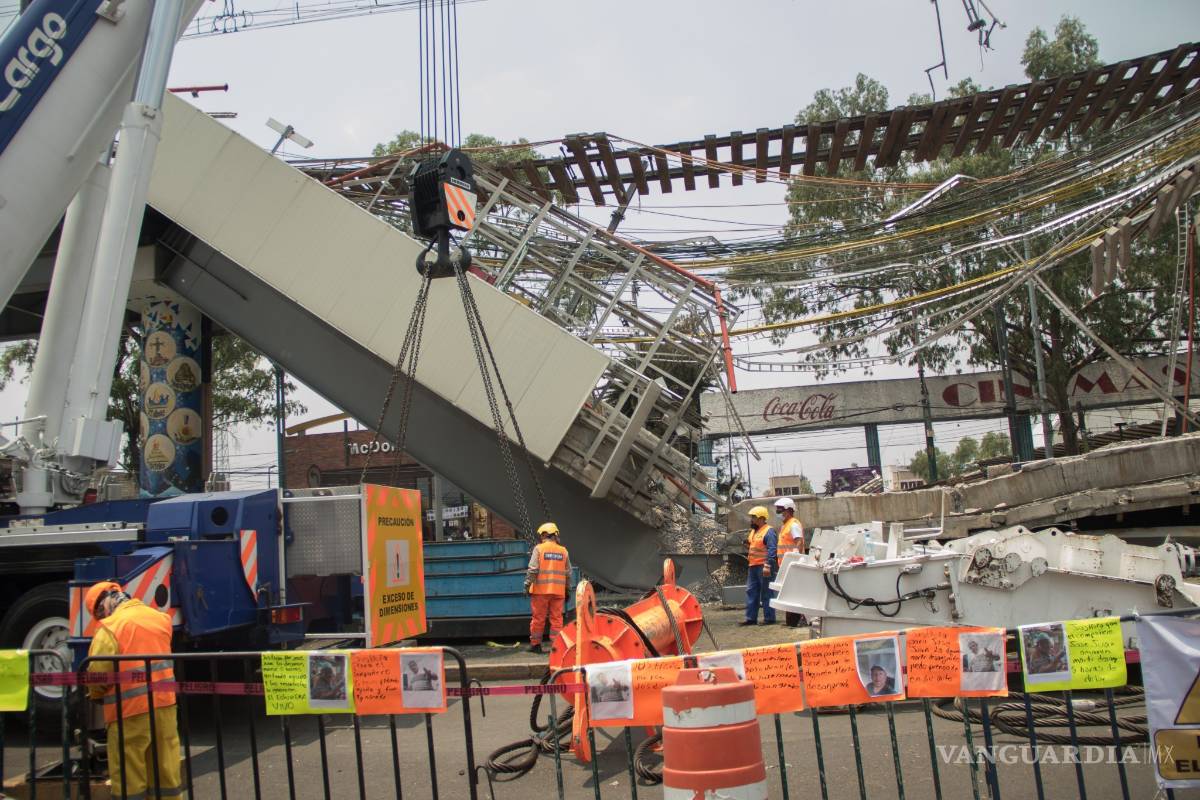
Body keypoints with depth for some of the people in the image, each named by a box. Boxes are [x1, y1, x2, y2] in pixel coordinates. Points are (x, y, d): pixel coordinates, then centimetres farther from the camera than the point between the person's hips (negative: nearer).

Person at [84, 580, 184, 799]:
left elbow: (98, 671, -11)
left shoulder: (110, 628, -10)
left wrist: (95, 693, 7)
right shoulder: (160, 618, 10)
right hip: (165, 705, 6)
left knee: (129, 779, 5)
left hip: (130, 710, -6)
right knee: (167, 771, 14)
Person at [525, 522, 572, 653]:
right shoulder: (563, 551, 8)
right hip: (558, 591, 2)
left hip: (541, 589, -2)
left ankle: (535, 644, 12)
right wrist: (568, 590, 17)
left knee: (538, 618, 6)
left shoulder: (539, 549, -2)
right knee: (556, 618, 6)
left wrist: (527, 584, -4)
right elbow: (568, 573, 11)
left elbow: (532, 570, -10)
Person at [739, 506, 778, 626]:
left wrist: (767, 566, -25)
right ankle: (751, 618, 14)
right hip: (753, 566, 9)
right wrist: (747, 544, 9)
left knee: (766, 593, -2)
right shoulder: (753, 531, 19)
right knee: (751, 592, 9)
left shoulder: (769, 531, -11)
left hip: (764, 567, -9)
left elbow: (772, 550, -20)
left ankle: (769, 618, 6)